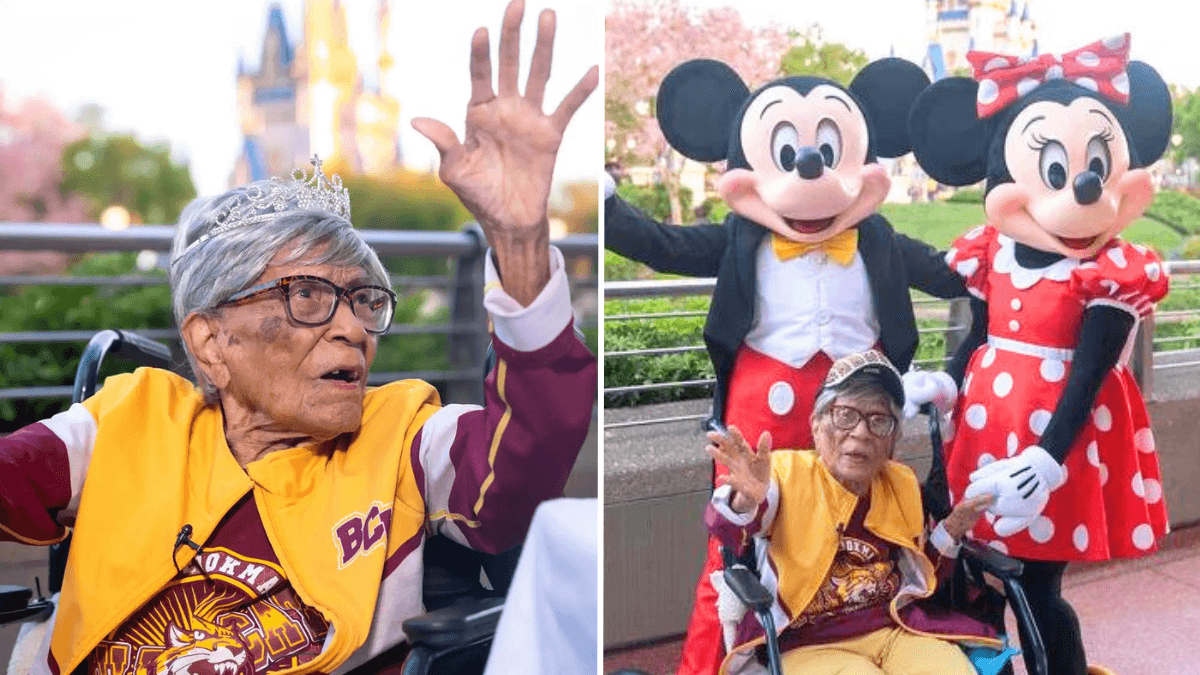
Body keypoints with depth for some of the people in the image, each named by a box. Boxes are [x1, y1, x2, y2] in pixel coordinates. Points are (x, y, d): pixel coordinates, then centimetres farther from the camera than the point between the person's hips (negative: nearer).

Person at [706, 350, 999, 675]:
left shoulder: (902, 484, 9)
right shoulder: (787, 471, -8)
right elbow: (729, 528, -29)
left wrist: (949, 532, 2)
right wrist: (745, 501, -51)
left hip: (896, 631, 5)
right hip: (808, 645, -5)